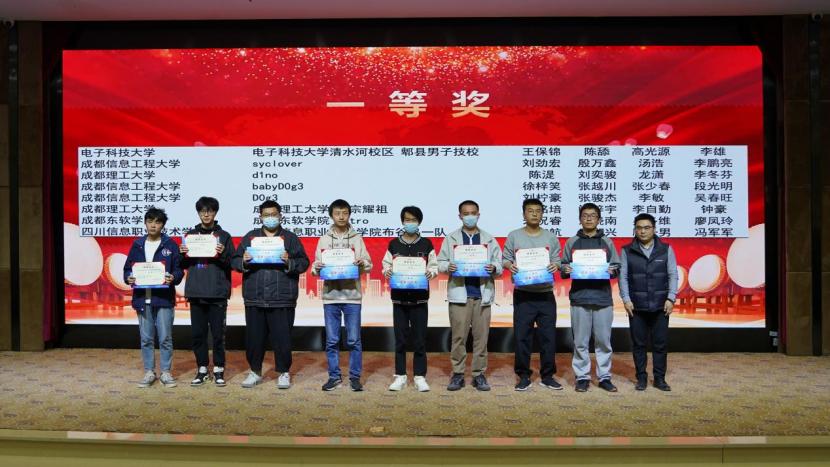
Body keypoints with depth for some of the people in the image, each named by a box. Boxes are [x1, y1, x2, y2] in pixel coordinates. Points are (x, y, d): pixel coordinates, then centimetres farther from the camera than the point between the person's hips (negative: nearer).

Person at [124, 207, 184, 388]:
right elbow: (127, 268, 13)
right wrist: (129, 278, -7)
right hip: (143, 299, 3)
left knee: (165, 338, 2)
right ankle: (149, 372, 20)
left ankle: (166, 372, 13)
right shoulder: (137, 245, 10)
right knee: (146, 339, 9)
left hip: (164, 298, -3)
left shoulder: (170, 244, 2)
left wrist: (173, 277, -20)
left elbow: (179, 269, 0)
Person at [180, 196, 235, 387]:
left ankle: (219, 369, 12)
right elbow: (184, 265, 13)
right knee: (198, 333, 6)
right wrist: (182, 253, -6)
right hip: (196, 293, 3)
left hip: (217, 293, -2)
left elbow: (232, 265, 0)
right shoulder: (190, 235, 12)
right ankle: (202, 369, 17)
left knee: (218, 333, 0)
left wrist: (223, 254, -18)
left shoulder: (224, 236, 4)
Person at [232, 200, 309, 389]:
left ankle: (284, 373, 15)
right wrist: (244, 262, -11)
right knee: (254, 337, 8)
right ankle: (255, 371, 24)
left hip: (282, 300, -2)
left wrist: (289, 262, -16)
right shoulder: (250, 237, 13)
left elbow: (304, 263, 2)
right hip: (254, 299, 2)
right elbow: (234, 261, 10)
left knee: (282, 338, 1)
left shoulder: (290, 238, 8)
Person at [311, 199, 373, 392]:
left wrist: (362, 263, -17)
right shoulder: (324, 239, 9)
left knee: (354, 340, 2)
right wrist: (317, 267, -15)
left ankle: (355, 377, 13)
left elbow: (369, 266, 4)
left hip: (352, 296, -1)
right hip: (330, 296, 1)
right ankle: (334, 376, 17)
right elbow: (316, 268, 7)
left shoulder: (357, 239, 7)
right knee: (331, 340, 5)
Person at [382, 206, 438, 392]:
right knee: (400, 339, 6)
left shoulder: (426, 244, 4)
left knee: (420, 339, 2)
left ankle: (419, 376, 13)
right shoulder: (393, 244, 7)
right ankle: (400, 376, 16)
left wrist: (430, 272, -16)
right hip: (399, 297, 1)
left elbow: (434, 266, 5)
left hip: (420, 298, -1)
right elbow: (386, 265, 7)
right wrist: (387, 272, -14)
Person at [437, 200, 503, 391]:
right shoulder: (451, 239, 11)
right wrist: (448, 266, -14)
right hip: (459, 294, -1)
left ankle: (479, 374, 12)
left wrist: (494, 268, -13)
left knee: (481, 336, 3)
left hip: (482, 294, 1)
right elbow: (440, 262, 7)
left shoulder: (489, 240, 13)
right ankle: (458, 374, 10)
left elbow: (500, 265, 8)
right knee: (458, 336, 0)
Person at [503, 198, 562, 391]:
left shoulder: (550, 237, 9)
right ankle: (523, 376, 13)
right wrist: (510, 265, -17)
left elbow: (557, 260, 7)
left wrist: (556, 266, -15)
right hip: (523, 294, -1)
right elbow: (505, 259, 4)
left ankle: (547, 376, 16)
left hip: (546, 294, 2)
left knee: (548, 335, 4)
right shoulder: (514, 236, 4)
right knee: (522, 336, 1)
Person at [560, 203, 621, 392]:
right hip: (579, 298, 0)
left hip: (603, 298, 1)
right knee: (580, 341, 2)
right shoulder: (572, 242, 9)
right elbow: (563, 268, 9)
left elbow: (617, 267, 10)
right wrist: (565, 270, -12)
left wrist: (612, 270, -11)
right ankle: (582, 377, 12)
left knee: (603, 340, 4)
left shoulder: (607, 242, 10)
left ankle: (604, 377, 15)